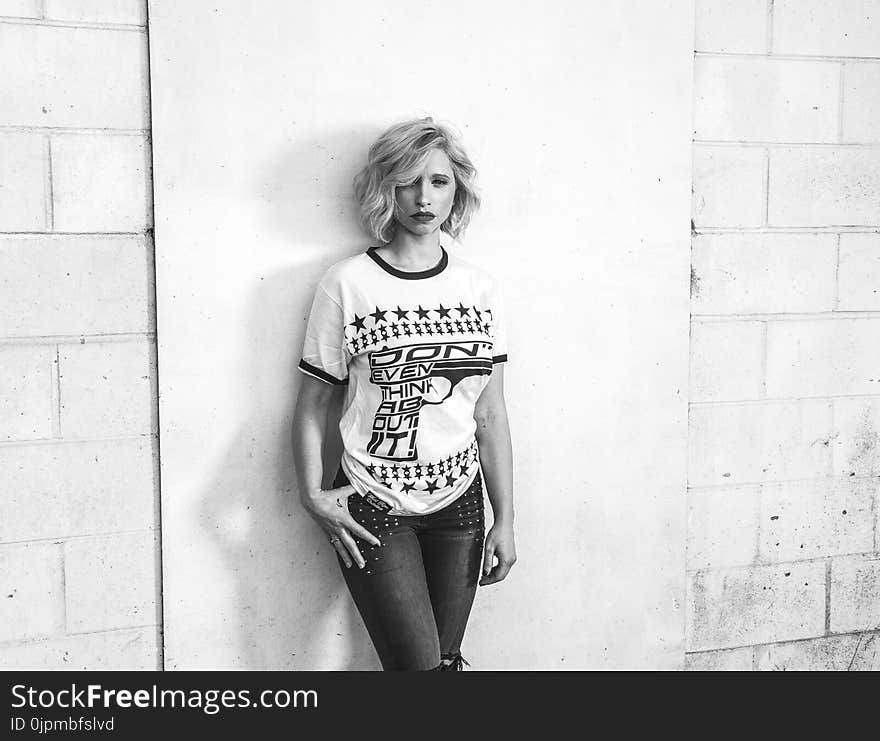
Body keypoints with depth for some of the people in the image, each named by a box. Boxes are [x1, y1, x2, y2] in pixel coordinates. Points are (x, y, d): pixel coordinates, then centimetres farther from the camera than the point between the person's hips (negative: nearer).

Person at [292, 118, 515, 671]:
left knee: (448, 659, 9)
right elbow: (313, 404, -1)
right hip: (374, 509, -3)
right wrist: (312, 494, -12)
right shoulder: (348, 283, -7)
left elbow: (492, 416, 5)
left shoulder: (480, 288, 3)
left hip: (459, 502, 4)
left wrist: (506, 519, 3)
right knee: (420, 665, -4)